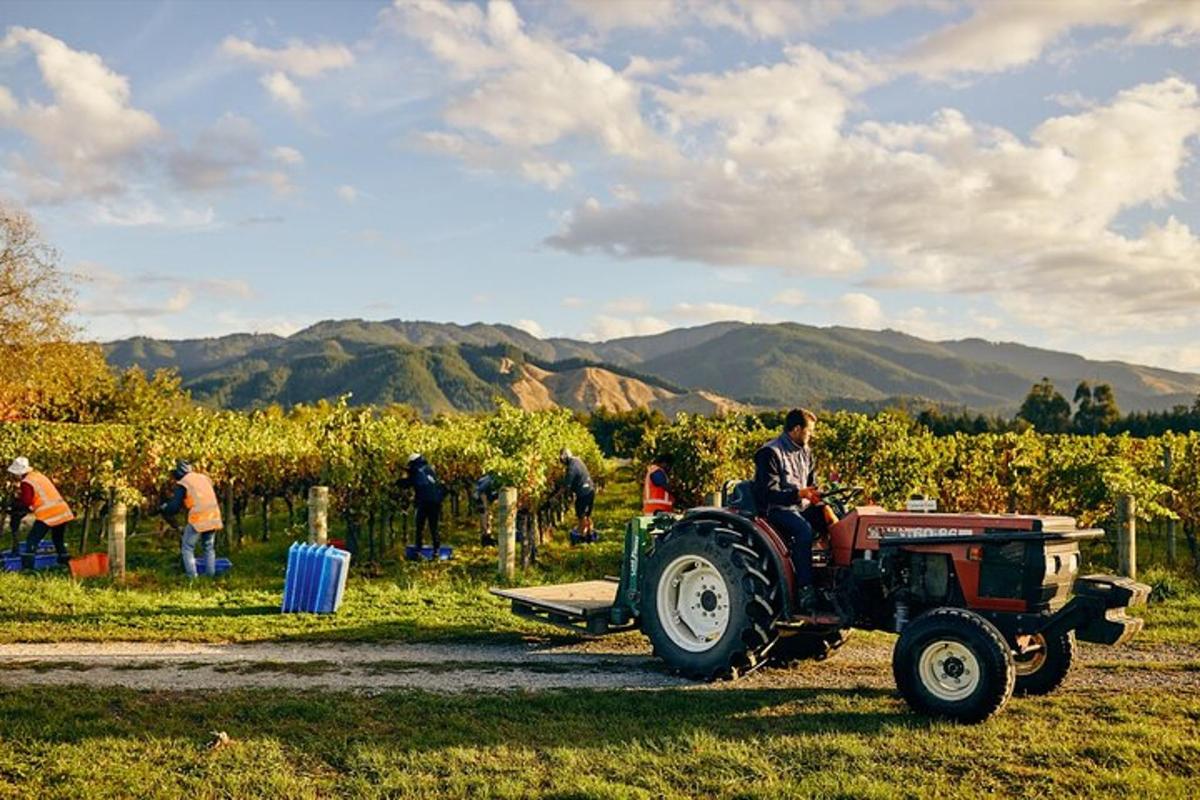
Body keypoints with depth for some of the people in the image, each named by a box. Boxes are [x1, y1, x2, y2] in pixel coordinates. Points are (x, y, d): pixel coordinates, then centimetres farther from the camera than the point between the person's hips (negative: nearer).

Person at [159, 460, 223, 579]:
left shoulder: (182, 484, -2)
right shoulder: (204, 478, 17)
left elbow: (174, 507, -5)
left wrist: (163, 508, 15)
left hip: (198, 519, -6)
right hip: (213, 517, 6)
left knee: (187, 548, 9)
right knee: (209, 547, 20)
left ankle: (192, 577, 3)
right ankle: (211, 575, 18)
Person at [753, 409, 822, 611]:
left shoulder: (804, 452, 16)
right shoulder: (770, 453, -10)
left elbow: (811, 484, 21)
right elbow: (769, 492, -17)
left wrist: (815, 495, -1)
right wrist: (798, 494, -28)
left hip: (801, 506, 7)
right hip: (776, 509, -7)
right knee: (803, 529, -35)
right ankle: (804, 589, -32)